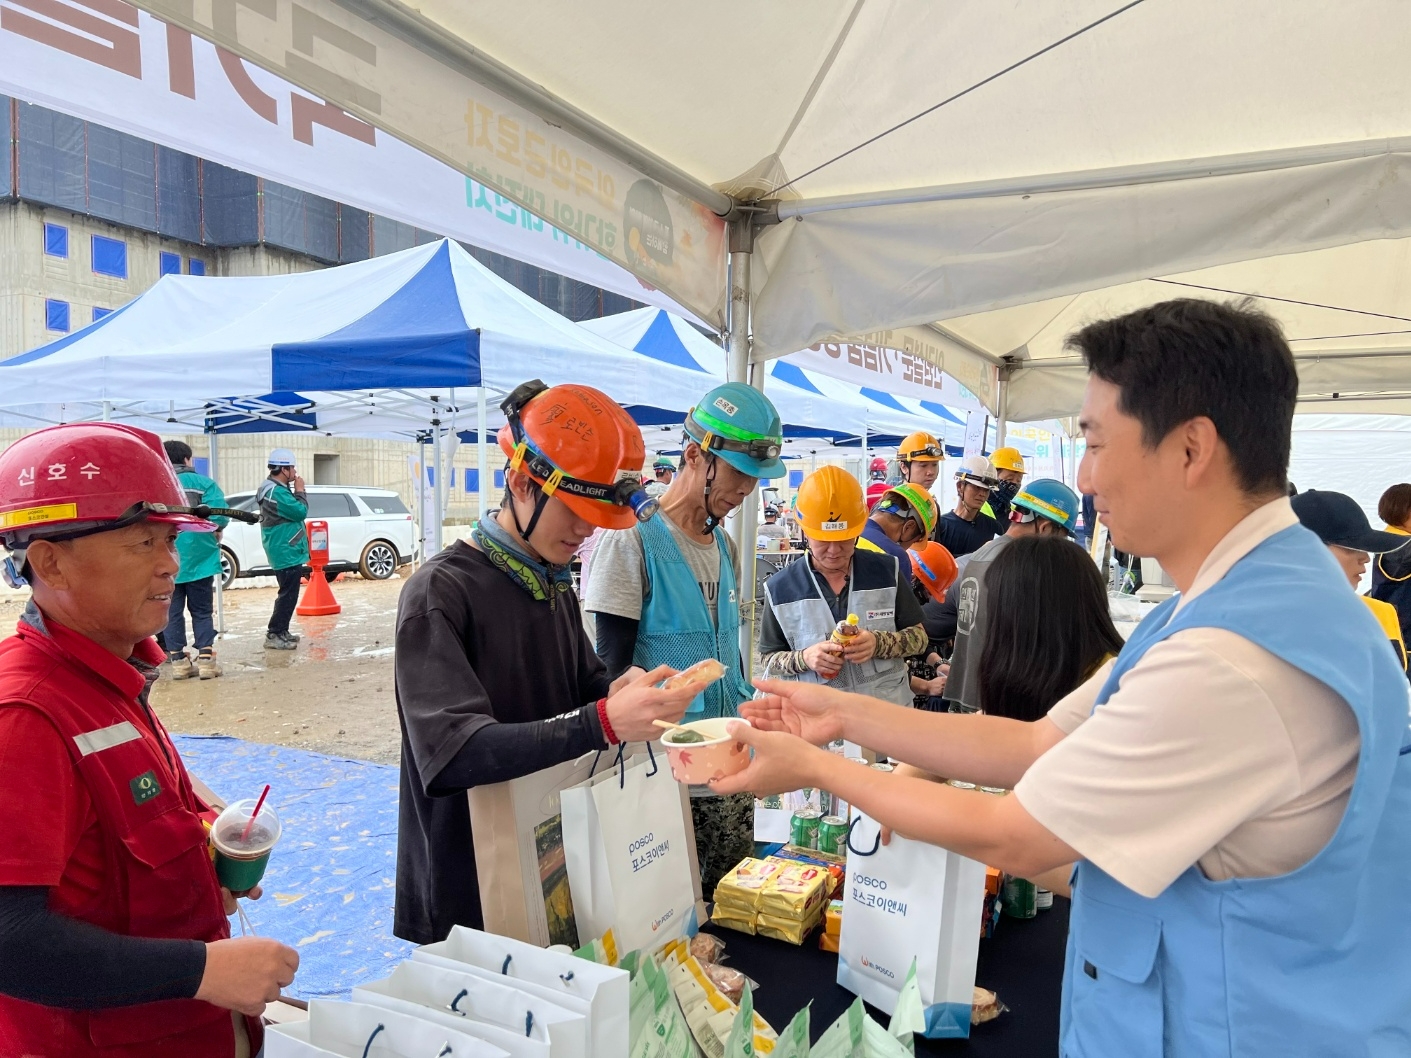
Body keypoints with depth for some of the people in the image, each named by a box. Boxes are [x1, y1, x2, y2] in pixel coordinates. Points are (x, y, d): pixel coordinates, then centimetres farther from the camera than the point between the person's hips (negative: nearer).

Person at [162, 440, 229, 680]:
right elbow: (219, 516, -13)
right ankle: (206, 658, 1)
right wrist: (215, 529, 7)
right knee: (202, 612, 7)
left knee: (172, 613, 10)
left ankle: (178, 660, 10)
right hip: (198, 558, -1)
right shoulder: (202, 483, -2)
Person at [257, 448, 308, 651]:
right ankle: (274, 635, -6)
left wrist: (295, 491, 5)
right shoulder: (277, 492, -21)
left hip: (284, 552, 11)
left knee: (287, 594, 18)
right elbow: (300, 511, -18)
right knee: (288, 594, -8)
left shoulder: (272, 488, 14)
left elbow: (293, 512, 16)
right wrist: (300, 491, -9)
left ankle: (281, 631, 25)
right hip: (286, 552, -11)